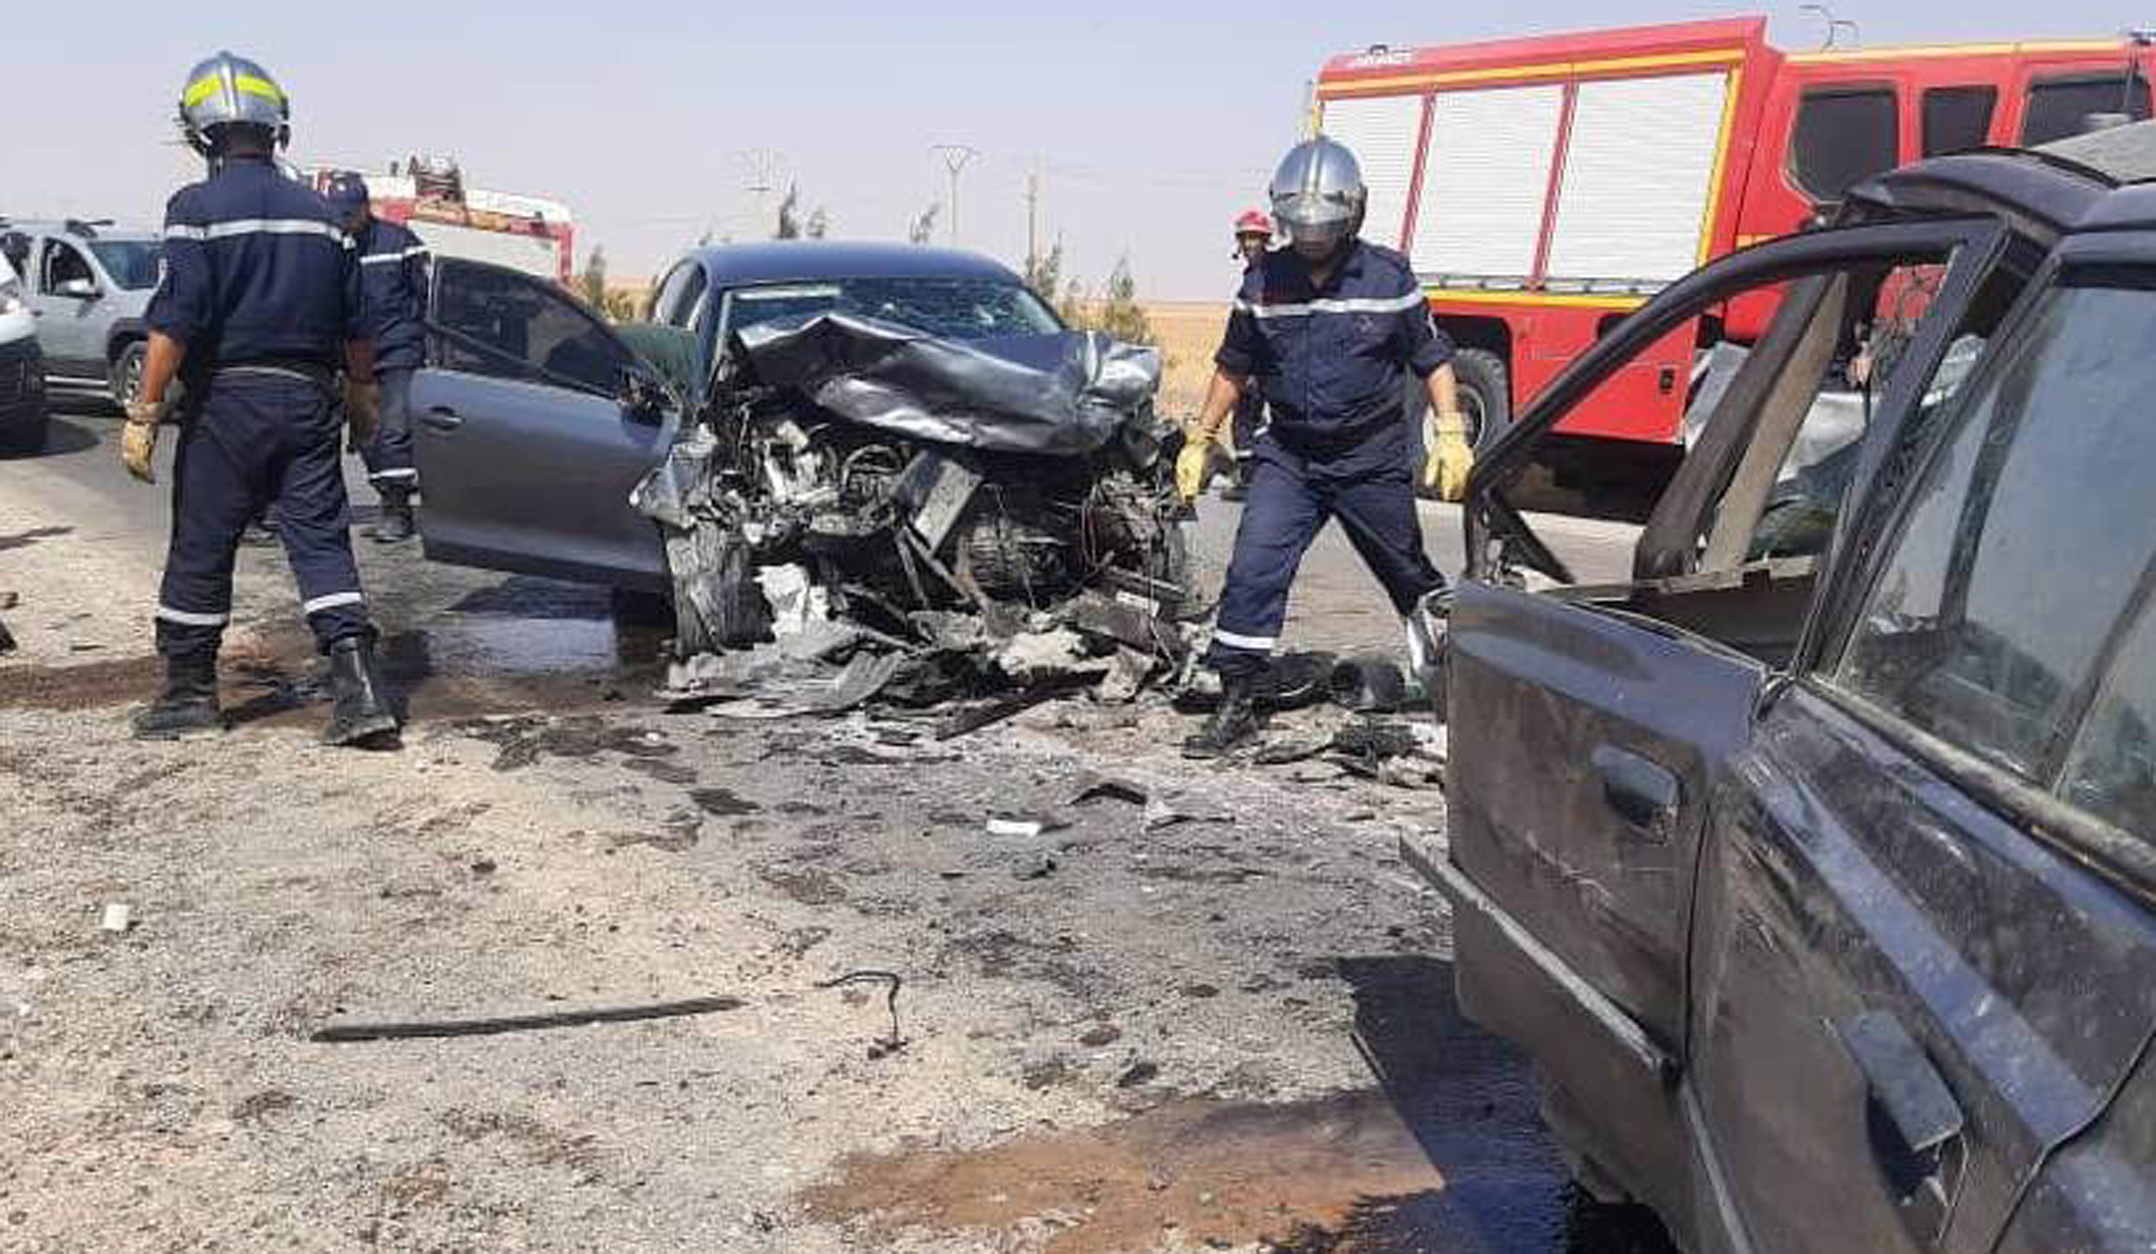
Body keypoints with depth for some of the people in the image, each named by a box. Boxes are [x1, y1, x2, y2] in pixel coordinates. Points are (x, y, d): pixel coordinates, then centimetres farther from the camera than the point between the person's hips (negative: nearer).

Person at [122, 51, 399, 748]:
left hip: (226, 400, -4)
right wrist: (362, 394, 26)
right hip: (309, 400, 4)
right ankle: (360, 693, -7)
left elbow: (175, 322, -14)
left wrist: (144, 411, -10)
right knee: (322, 540, 3)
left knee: (201, 548, 9)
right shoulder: (320, 214, 8)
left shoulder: (197, 207, -7)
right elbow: (355, 325, 13)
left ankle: (189, 690, 20)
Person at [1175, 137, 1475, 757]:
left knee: (1410, 576, 14)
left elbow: (1432, 358, 2)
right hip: (1287, 456, 1)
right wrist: (1199, 441, 9)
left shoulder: (1389, 277, -5)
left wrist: (1451, 434, -9)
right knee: (1252, 571, -13)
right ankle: (1236, 705, -4)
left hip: (1372, 460, -1)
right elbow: (1234, 367, 11)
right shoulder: (1263, 282, 1)